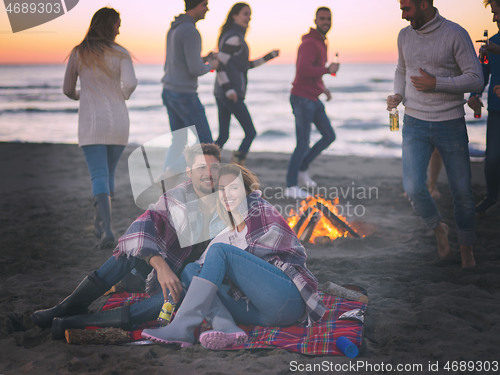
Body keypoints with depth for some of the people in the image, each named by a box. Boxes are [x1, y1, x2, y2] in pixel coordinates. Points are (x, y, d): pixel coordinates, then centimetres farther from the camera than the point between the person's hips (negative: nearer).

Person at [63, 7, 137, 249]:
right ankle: (99, 225, 28)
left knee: (99, 176, -6)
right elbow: (130, 83, -17)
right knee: (108, 174, 18)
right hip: (118, 121, 1)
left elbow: (68, 90, 10)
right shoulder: (120, 53, -2)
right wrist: (123, 97, 6)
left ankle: (107, 230, -22)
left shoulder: (78, 53, 4)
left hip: (91, 122, -1)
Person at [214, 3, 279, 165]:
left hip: (222, 93, 10)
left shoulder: (235, 37, 19)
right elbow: (219, 63, -19)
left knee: (223, 136, 10)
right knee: (250, 133, -1)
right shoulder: (234, 37, -12)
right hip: (231, 94, -10)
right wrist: (229, 89, -25)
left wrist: (269, 56, 25)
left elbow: (245, 66, 24)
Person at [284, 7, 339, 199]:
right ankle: (291, 187, 2)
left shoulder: (320, 42, 16)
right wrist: (328, 70, -21)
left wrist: (323, 88, 19)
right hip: (302, 98, -10)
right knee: (303, 144, -6)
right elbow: (303, 70, -32)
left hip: (312, 99, 10)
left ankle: (302, 169, 21)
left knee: (329, 136, 12)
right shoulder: (309, 43, -17)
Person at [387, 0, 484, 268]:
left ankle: (466, 247, 25)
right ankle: (438, 229, 17)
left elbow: (475, 79, -9)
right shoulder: (405, 35, 7)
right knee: (413, 188, -13)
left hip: (451, 123, -3)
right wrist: (397, 95, 4)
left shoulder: (455, 34, -8)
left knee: (462, 191, 2)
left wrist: (436, 83, -19)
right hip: (415, 124, 3)